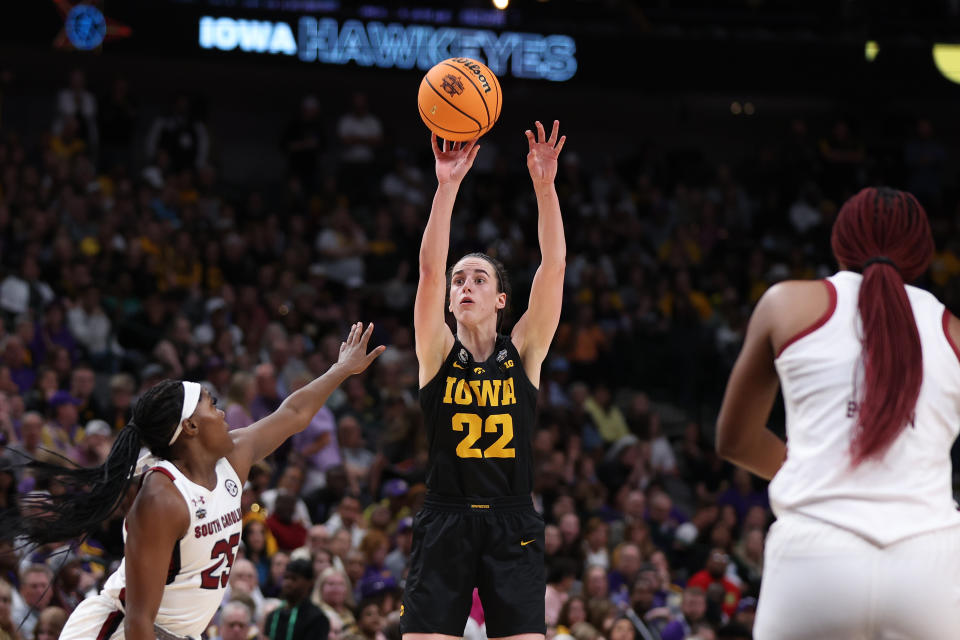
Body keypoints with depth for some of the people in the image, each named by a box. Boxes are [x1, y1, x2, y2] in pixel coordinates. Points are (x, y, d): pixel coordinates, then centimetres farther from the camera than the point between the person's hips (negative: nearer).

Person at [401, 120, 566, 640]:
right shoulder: (438, 353, 5)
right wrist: (447, 186, -17)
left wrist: (544, 186, -13)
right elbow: (430, 269, -8)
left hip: (512, 524, 0)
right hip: (446, 521, 0)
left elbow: (554, 266, -3)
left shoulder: (523, 351, 7)